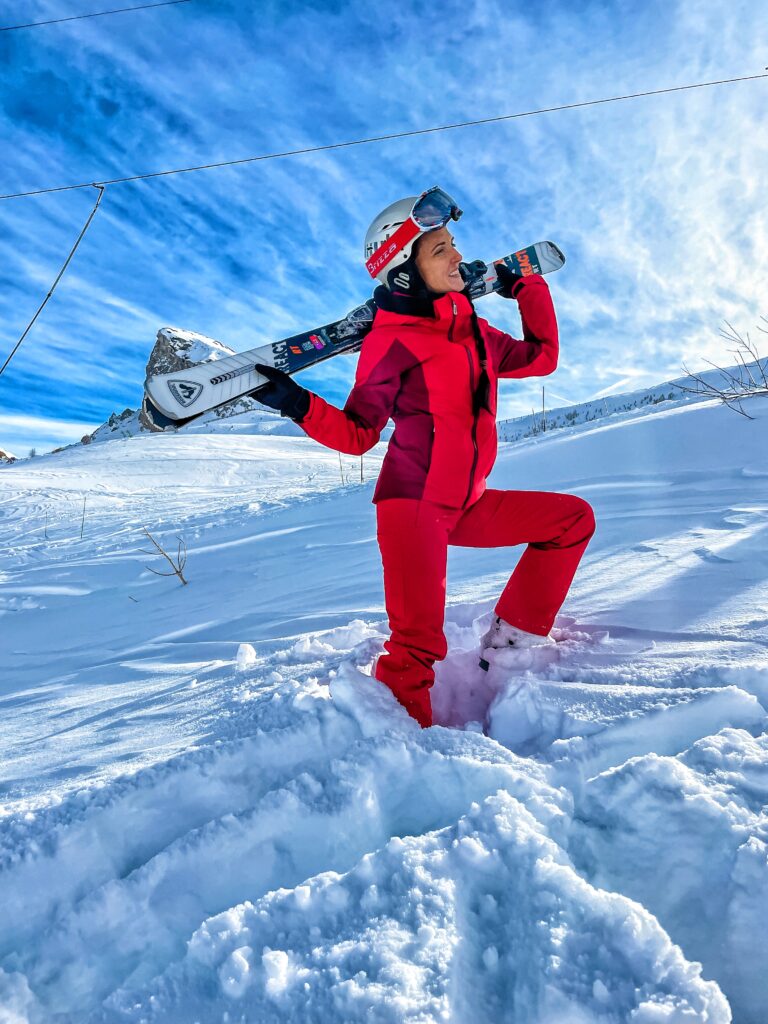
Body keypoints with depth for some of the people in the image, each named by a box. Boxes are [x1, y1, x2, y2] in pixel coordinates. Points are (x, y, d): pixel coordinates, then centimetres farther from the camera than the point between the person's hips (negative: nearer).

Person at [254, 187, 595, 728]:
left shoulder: (473, 330, 13)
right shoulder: (391, 341, -7)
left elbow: (541, 357, 27)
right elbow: (357, 434, -7)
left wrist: (529, 287, 29)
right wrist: (297, 403, -22)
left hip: (467, 505, 8)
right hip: (411, 504, -7)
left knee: (575, 518, 11)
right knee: (418, 648, -20)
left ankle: (512, 637, 11)